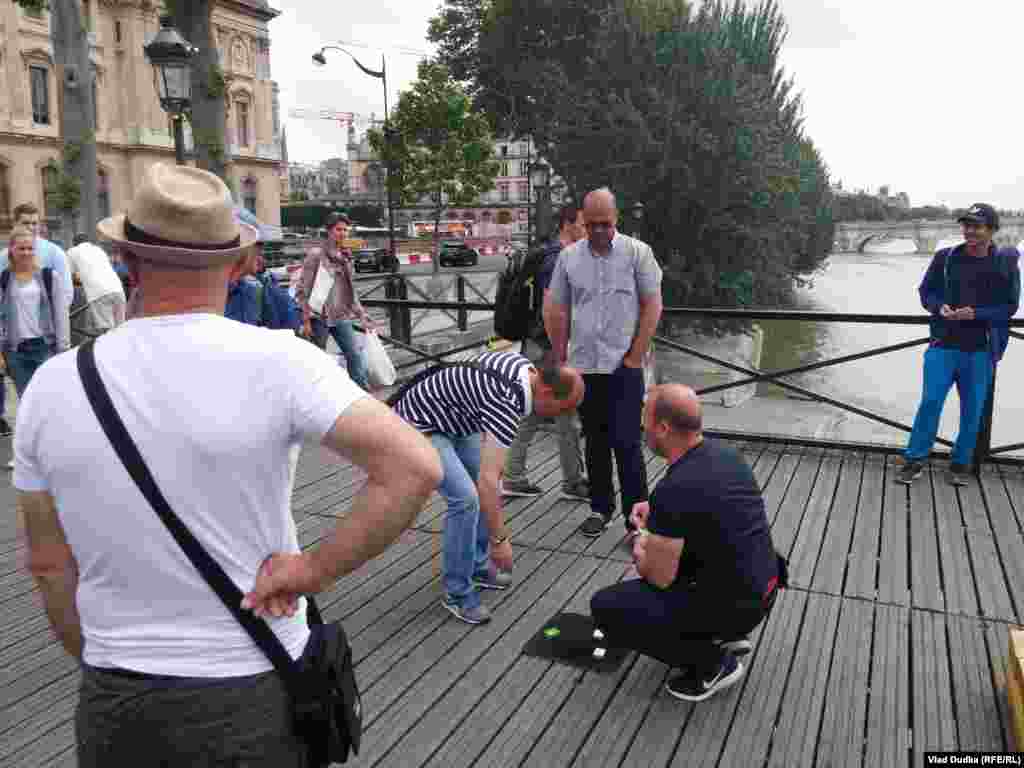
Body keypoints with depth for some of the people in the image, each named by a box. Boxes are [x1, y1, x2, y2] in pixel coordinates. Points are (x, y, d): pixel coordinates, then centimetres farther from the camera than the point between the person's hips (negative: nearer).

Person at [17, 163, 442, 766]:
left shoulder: (52, 385, -7)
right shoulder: (276, 361, -18)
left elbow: (49, 565, 2)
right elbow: (416, 468, -26)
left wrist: (105, 664, 16)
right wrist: (315, 569, -17)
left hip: (109, 701, 3)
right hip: (252, 693, -2)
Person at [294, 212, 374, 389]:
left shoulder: (345, 255, 11)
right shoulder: (316, 253, -8)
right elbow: (303, 289, -9)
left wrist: (362, 315, 14)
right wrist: (306, 319, -14)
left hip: (341, 315, 6)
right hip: (320, 315, -6)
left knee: (355, 356, 1)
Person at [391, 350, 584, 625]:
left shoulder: (524, 365, -5)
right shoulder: (506, 403, -32)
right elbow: (487, 480, -35)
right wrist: (499, 540, -28)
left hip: (452, 418, 10)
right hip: (419, 425, -10)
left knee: (485, 488, 10)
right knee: (466, 498, -19)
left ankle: (478, 566, 24)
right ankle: (457, 592, -3)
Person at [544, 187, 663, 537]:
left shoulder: (637, 252, -3)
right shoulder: (569, 256, 6)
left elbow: (652, 305, -3)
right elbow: (555, 310, 11)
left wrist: (635, 357, -7)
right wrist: (561, 358, 8)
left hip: (623, 367, -3)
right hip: (584, 367, 3)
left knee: (626, 443, -4)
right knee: (595, 443, 13)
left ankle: (636, 518, 6)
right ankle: (600, 508, 26)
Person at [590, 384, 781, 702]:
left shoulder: (672, 490, -27)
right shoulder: (724, 454, 1)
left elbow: (660, 578, -17)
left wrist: (640, 550, 5)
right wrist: (655, 511, 16)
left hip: (733, 604, -9)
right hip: (762, 586, 9)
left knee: (605, 609, -7)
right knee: (660, 546, 27)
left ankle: (711, 662, 1)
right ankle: (724, 632, 21)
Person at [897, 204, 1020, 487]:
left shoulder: (1006, 263, -2)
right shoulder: (945, 258, 0)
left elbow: (1010, 306, -1)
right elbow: (925, 291, 8)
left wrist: (976, 313, -18)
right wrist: (940, 307, -13)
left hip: (981, 350, 0)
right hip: (943, 345, 0)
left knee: (972, 410, 8)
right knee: (930, 402, -3)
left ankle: (960, 464, 24)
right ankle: (914, 460, 8)